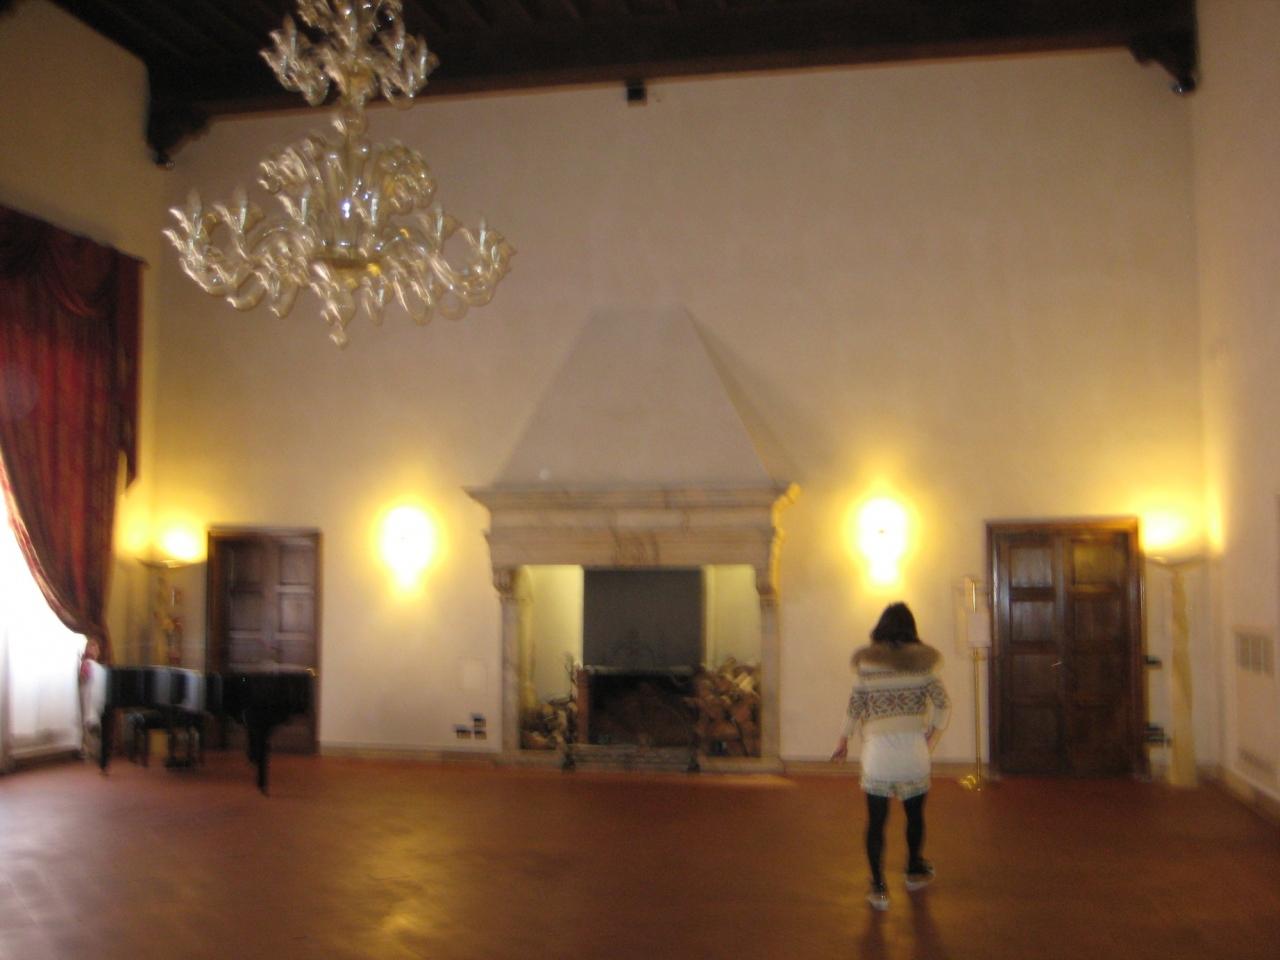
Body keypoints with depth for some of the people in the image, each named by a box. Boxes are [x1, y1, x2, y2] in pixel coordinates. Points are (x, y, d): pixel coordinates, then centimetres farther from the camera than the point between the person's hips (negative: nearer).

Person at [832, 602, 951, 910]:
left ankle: (878, 888, 4)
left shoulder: (867, 662, 0)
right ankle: (914, 871, 39)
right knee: (915, 814, 21)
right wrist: (933, 737, 9)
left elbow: (855, 707, 1)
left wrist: (843, 741, 13)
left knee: (876, 821, 5)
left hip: (877, 750, -1)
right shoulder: (921, 661, 2)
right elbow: (943, 704, -2)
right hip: (913, 748, 1)